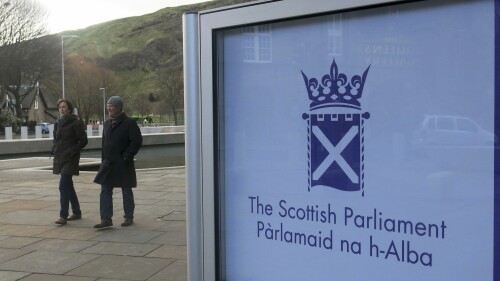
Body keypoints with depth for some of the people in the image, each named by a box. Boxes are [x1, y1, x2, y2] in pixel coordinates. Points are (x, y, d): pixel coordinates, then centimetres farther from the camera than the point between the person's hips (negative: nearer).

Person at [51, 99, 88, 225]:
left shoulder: (76, 123, -8)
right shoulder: (58, 123, 12)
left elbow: (83, 141, -9)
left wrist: (72, 152, -15)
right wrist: (54, 150, 7)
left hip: (70, 159, -8)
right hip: (60, 158, 8)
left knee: (63, 186, -14)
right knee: (68, 186, 14)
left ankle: (63, 216, -13)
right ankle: (76, 212, 25)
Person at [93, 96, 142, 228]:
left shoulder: (129, 123, -9)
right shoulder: (107, 123, 13)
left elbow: (137, 141, -13)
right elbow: (104, 142, 18)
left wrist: (126, 156, -16)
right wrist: (104, 160, 11)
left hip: (123, 164, -6)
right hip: (108, 164, 6)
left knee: (126, 191, 7)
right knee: (105, 191, 1)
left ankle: (129, 217, 20)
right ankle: (106, 219, 4)